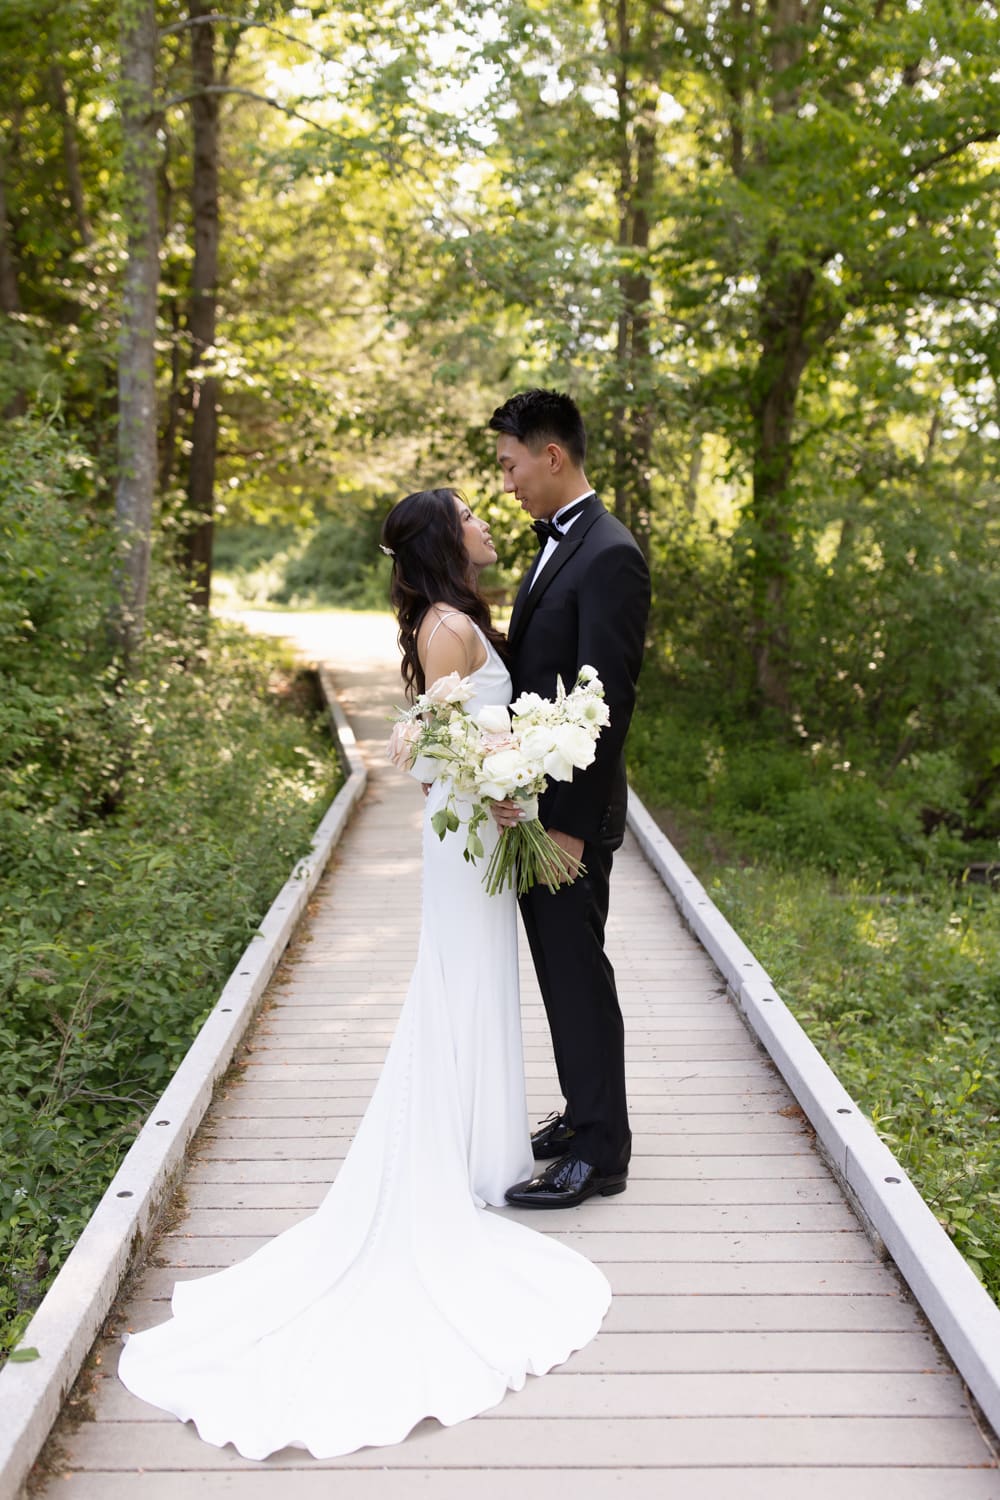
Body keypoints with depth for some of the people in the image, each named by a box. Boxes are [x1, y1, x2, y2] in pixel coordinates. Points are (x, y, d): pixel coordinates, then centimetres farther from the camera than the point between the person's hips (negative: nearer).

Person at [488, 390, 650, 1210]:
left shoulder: (610, 556, -17)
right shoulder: (557, 546, 13)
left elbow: (607, 704, -21)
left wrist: (571, 825, -21)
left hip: (569, 812, -9)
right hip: (533, 804, 9)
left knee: (577, 972, 0)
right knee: (559, 967, 17)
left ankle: (601, 1151, 12)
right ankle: (586, 1113, 31)